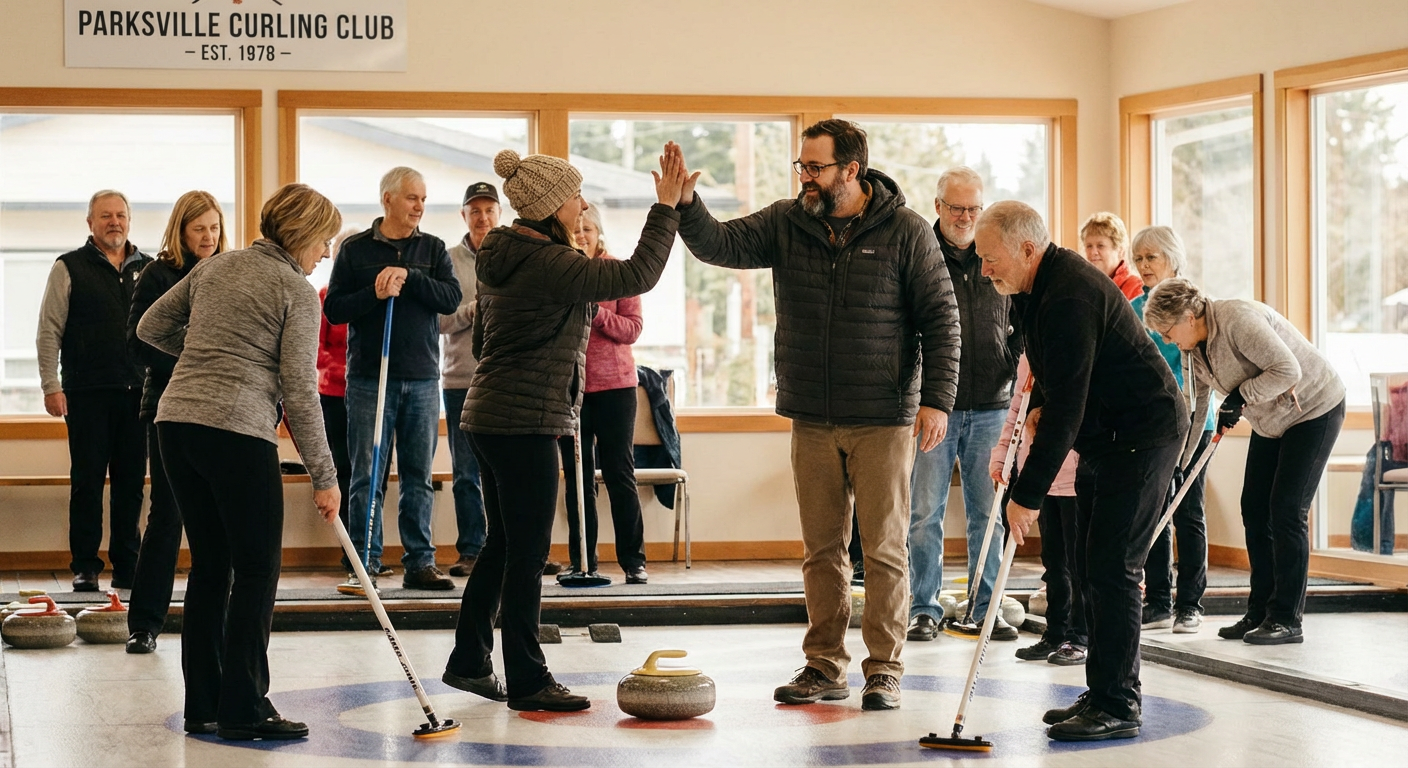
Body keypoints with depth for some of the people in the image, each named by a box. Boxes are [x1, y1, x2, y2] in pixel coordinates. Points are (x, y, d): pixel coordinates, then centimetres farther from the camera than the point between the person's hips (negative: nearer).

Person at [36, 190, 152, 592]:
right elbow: (49, 331, 1)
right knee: (87, 480, -1)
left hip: (137, 393, 3)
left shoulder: (148, 269, 12)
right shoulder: (70, 268, 3)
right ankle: (85, 567, 6)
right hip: (87, 393, -3)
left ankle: (127, 566, 12)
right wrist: (51, 386, -6)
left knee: (131, 482, 5)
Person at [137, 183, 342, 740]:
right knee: (256, 570, 0)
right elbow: (299, 392, -7)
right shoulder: (297, 291, -3)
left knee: (209, 566, 13)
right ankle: (243, 710, -1)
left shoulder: (214, 268, 17)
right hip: (238, 430, -7)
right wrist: (324, 476, -3)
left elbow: (151, 328, 23)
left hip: (176, 420, 7)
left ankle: (202, 706, 16)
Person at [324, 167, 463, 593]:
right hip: (368, 377, -2)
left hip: (422, 379, 2)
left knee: (419, 478, 6)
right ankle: (364, 564, 4)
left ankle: (420, 563, 11)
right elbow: (334, 309, -1)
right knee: (367, 477, -1)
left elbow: (451, 298, -4)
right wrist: (376, 294, -16)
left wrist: (408, 277, -16)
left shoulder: (433, 249, 10)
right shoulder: (355, 250, 4)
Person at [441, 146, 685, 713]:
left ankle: (469, 662, 25)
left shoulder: (499, 261, 11)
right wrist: (666, 205, -13)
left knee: (503, 544, 18)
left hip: (488, 417, 10)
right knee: (527, 553, -3)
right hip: (526, 425, -10)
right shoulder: (550, 265, -18)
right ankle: (527, 681, 3)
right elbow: (638, 275, -19)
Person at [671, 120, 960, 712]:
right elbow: (721, 245, -4)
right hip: (812, 420, 4)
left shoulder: (905, 232, -5)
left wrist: (937, 398, -11)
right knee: (821, 547, 9)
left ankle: (884, 669, 7)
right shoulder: (786, 224, 5)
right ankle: (825, 667, 18)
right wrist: (686, 205, -23)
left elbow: (941, 318, -4)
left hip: (884, 419, -4)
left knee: (884, 547, -1)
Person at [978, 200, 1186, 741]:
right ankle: (1103, 693, 17)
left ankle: (1118, 706, -8)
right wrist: (1038, 406, 4)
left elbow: (1066, 407, -28)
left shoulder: (1070, 296, -26)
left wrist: (1027, 495, -26)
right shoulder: (1037, 286, 7)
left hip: (1142, 435, -11)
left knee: (1112, 568, -12)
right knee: (1090, 567, 11)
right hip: (1103, 438, 11)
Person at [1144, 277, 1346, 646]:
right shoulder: (1194, 347, 0)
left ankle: (1287, 619, -7)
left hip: (1315, 409, -9)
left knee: (1287, 510, -12)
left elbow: (1288, 369, -33)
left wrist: (1241, 396, -25)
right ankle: (1260, 613, 12)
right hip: (1272, 422, 9)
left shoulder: (1238, 320, -29)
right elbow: (1195, 404, 8)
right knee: (1254, 509, 5)